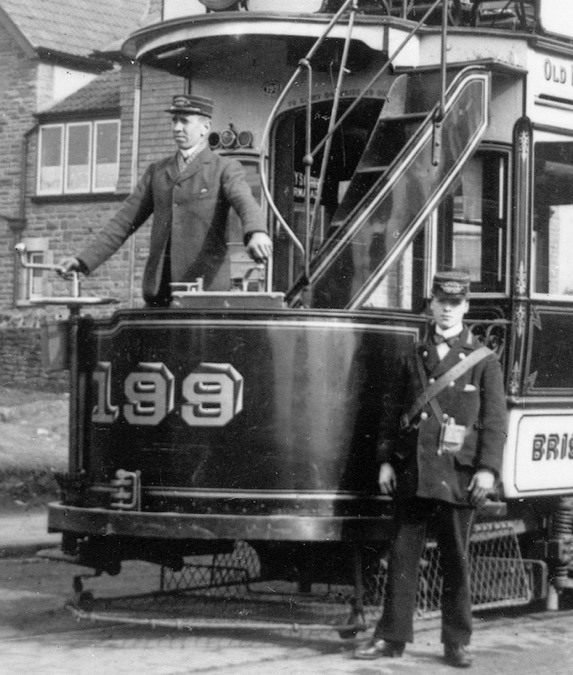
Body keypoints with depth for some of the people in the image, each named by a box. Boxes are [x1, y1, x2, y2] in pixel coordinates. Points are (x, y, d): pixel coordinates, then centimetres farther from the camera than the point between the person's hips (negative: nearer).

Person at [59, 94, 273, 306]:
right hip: (159, 289, 4)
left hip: (205, 288, -4)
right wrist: (83, 260, 7)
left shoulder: (225, 168, 6)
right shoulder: (157, 171, 20)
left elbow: (244, 201, -14)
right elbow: (124, 221, 18)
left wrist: (257, 233, -38)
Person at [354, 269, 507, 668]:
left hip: (456, 475, -3)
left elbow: (495, 420, -2)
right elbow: (395, 413, 15)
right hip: (411, 472, 3)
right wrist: (386, 460, 6)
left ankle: (457, 643, 12)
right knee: (402, 555, 4)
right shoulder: (414, 358, 13)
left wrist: (488, 469, -11)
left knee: (455, 560, 4)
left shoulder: (484, 360, 3)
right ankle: (392, 637, 9)